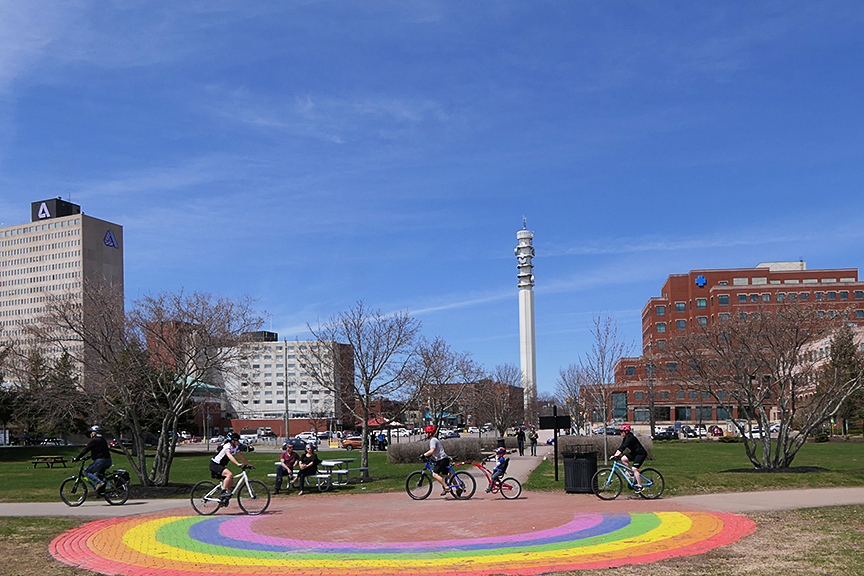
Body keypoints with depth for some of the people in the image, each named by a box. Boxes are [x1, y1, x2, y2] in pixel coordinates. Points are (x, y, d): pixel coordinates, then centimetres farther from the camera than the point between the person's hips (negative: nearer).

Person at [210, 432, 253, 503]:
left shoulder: (235, 447, 4)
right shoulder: (227, 446, -25)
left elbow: (241, 456, 15)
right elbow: (229, 455, -43)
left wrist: (248, 464, 10)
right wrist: (238, 464, -56)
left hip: (220, 466, 9)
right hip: (214, 465, -9)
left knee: (231, 482, 7)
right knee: (230, 474, -31)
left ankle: (223, 498, 22)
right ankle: (223, 492, -27)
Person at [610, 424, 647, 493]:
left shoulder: (630, 438, -22)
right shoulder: (626, 438, 7)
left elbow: (623, 447, -32)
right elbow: (620, 448, 7)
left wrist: (617, 455, -40)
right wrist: (614, 455, -4)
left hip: (641, 454, -9)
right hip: (635, 453, 9)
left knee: (634, 468, -18)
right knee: (623, 459, -7)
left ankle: (640, 486, -12)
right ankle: (633, 474, 5)